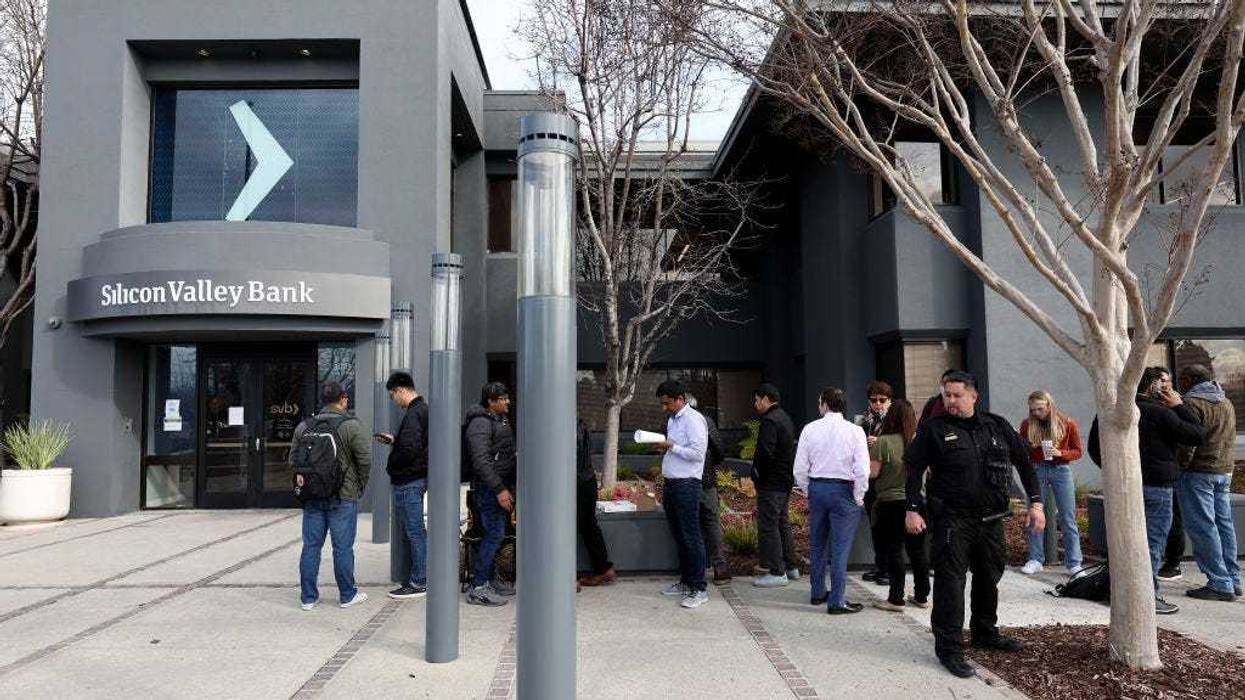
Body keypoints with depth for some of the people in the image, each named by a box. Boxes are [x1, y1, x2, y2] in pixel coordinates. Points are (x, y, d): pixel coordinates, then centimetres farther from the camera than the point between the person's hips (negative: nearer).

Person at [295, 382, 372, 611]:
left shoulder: (304, 427, 7)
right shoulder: (351, 426, -9)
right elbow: (365, 458, -12)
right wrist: (360, 485, 2)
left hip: (312, 497, 5)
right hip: (343, 497, -5)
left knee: (311, 546, 10)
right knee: (343, 547, 4)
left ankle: (309, 596, 16)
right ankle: (347, 595, 14)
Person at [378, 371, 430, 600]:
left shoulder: (413, 414, -18)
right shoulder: (424, 409, 14)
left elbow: (409, 450, -26)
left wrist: (391, 467, -10)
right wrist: (394, 440, 18)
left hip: (408, 481, -10)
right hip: (419, 477, 10)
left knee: (414, 532, -4)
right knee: (415, 531, 16)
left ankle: (418, 583, 3)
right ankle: (420, 576, 24)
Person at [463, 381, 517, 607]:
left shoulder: (501, 420, 18)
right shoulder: (480, 424, -14)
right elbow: (481, 461, -22)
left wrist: (509, 487, 19)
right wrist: (499, 489, -23)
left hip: (501, 486, 10)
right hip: (488, 487, -10)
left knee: (495, 534, 13)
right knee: (494, 533, -11)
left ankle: (490, 580, 22)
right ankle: (477, 588, -7)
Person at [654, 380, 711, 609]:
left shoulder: (693, 420, -12)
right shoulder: (672, 420, 16)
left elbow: (697, 453, -18)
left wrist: (670, 446, -15)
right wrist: (663, 446, 11)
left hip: (687, 484, -9)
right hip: (671, 484, 9)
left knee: (691, 537, -6)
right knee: (678, 536, 15)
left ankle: (699, 589, -1)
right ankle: (685, 582, 25)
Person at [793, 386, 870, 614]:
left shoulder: (810, 429, -2)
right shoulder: (855, 431, -9)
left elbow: (800, 468, 0)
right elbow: (862, 470, -13)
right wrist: (858, 497, 0)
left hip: (816, 488, 3)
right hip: (843, 490, -3)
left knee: (817, 544, 17)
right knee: (840, 548, 2)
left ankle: (817, 592, 29)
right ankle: (837, 601, 5)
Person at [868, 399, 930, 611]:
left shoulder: (883, 442, -14)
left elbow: (872, 472, -13)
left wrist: (870, 452, 2)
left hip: (891, 502, -5)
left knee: (894, 550, 2)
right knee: (918, 549, 14)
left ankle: (896, 599, 5)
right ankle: (922, 596, 22)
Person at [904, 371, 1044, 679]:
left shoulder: (997, 427, 7)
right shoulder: (933, 430, -3)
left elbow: (1024, 462, 13)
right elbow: (914, 468, -3)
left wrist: (1036, 502, 7)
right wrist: (913, 509, -10)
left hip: (991, 519, 5)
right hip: (952, 518, -5)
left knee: (989, 577, 18)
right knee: (950, 580, -8)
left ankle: (985, 633, 37)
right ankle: (949, 647, -1)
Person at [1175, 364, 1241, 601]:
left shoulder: (1193, 403, -13)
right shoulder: (1226, 403, 16)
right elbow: (1229, 440, 18)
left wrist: (1179, 467, -11)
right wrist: (1226, 467, 19)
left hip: (1199, 472, -9)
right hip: (1225, 470, 9)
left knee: (1202, 528, -5)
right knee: (1224, 524, 13)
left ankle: (1220, 585, -5)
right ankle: (1232, 580, 18)